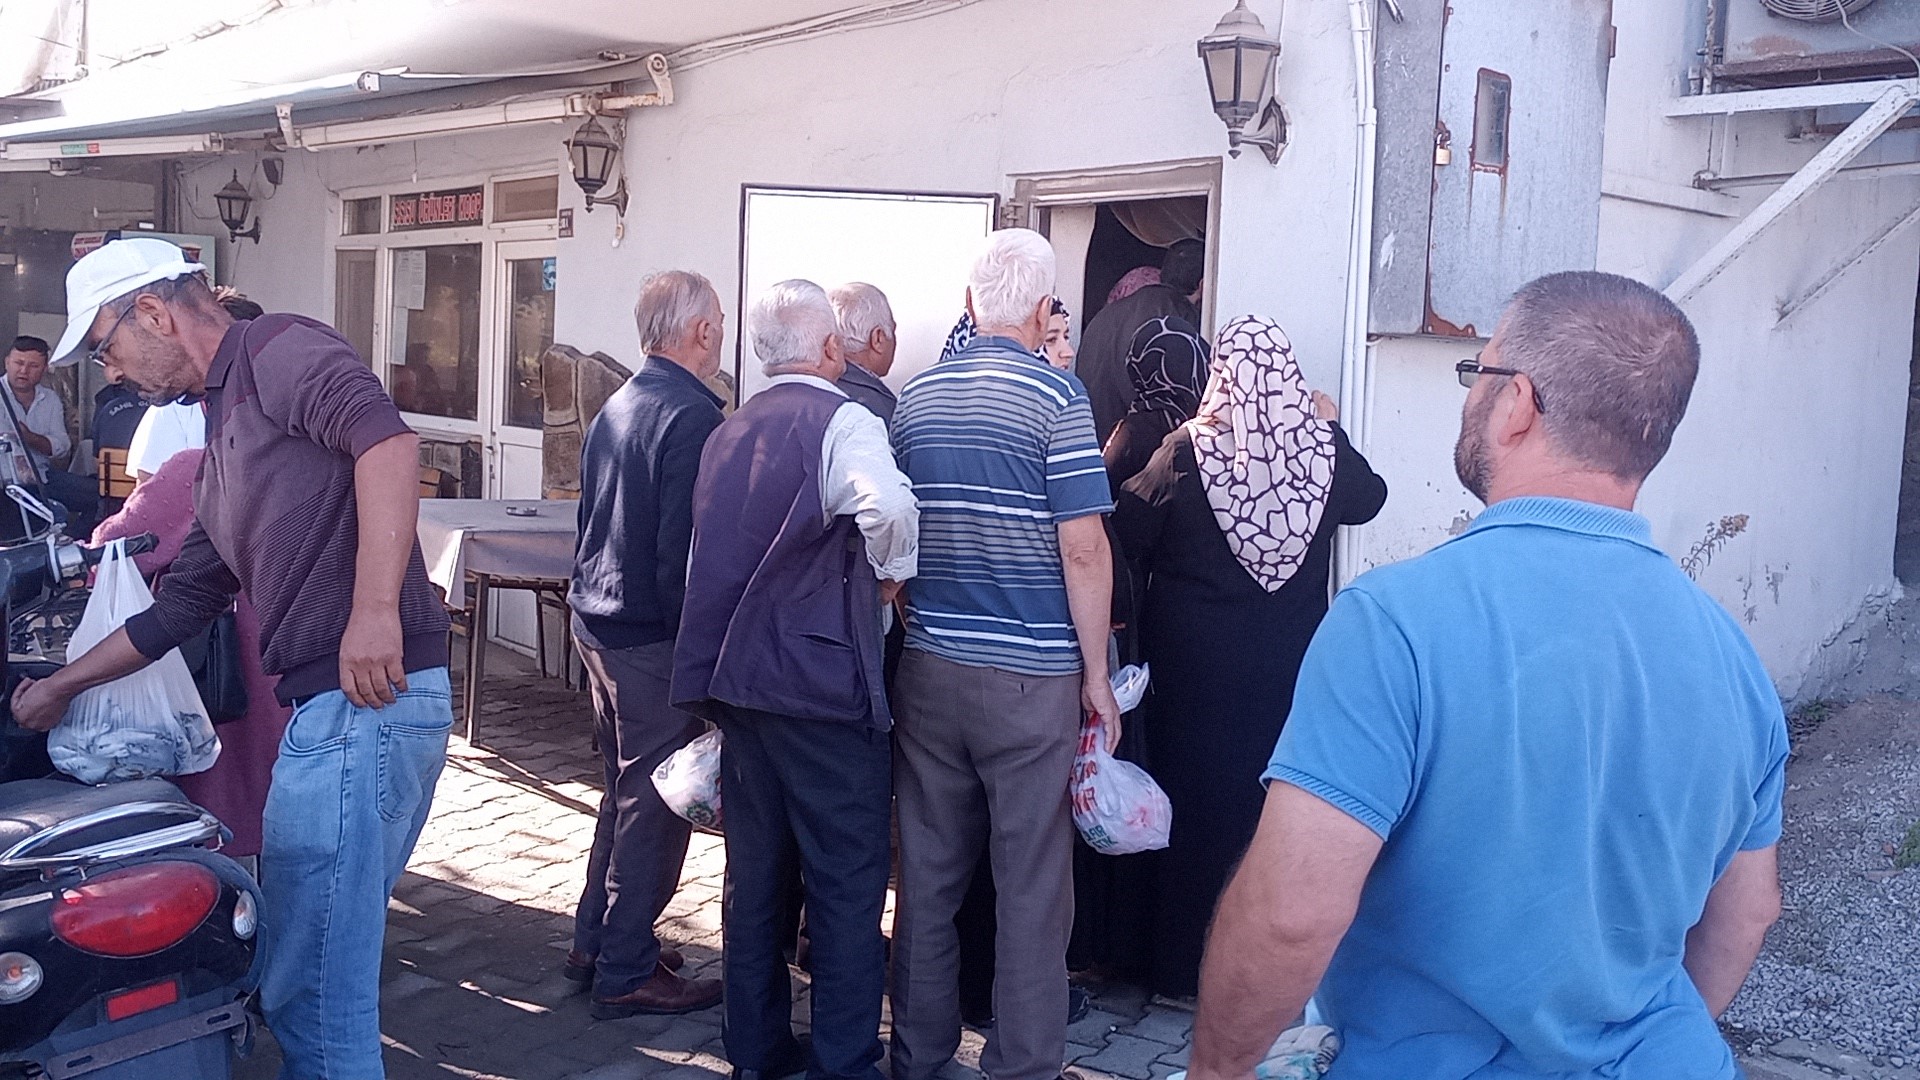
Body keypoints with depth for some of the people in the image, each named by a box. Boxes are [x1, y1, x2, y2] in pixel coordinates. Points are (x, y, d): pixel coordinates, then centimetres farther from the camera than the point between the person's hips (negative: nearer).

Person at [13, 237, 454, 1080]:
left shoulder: (279, 350, -3)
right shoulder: (225, 432, 26)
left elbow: (387, 437, -24)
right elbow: (182, 604, 31)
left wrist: (374, 610, -31)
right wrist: (63, 686, 37)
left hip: (364, 697, -10)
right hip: (330, 705, 10)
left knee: (312, 990, -3)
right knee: (325, 963, 18)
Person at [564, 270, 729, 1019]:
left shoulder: (615, 408, 11)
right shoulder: (692, 415, -18)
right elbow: (688, 551, -22)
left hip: (597, 623, 9)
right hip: (653, 639, -9)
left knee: (626, 789, 21)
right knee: (653, 804, 2)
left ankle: (596, 942, 31)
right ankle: (626, 972, 11)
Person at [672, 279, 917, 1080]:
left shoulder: (727, 433, 12)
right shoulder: (842, 421, -12)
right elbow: (890, 506, -32)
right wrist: (893, 572, -13)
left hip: (733, 677, 8)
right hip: (822, 683, -7)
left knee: (755, 871, 16)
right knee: (847, 881, 2)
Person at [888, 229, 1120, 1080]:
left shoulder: (914, 396, 7)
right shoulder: (1055, 394, -8)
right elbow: (1083, 546, -13)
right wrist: (1096, 673, -6)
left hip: (929, 665, 5)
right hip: (1031, 674, -5)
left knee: (928, 872, 12)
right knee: (1032, 882, 4)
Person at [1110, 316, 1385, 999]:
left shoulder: (1186, 452, -13)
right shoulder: (1321, 445, -4)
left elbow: (1128, 538, -8)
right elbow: (1367, 499, 16)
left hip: (1195, 662, -2)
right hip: (1292, 664, 2)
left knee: (1196, 797, 8)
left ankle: (1185, 969, 17)